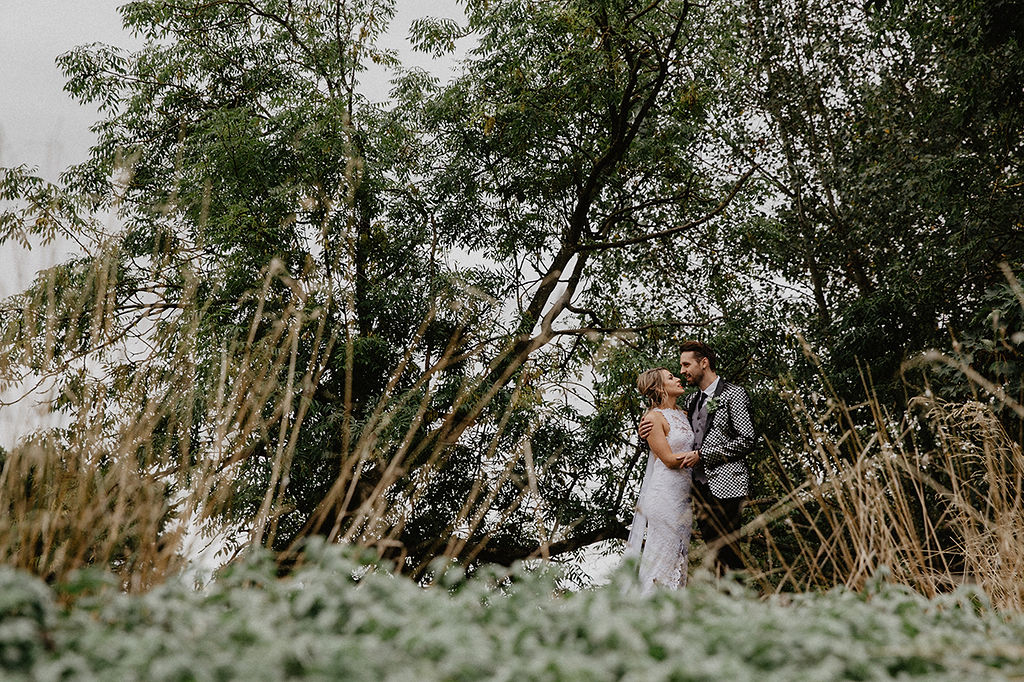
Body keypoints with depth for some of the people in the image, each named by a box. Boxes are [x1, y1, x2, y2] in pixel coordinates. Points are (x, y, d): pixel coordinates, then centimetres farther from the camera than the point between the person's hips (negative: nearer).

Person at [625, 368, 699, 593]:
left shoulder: (683, 415, 15)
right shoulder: (654, 417, -9)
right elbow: (669, 459, -14)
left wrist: (696, 456, -3)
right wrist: (698, 454, -7)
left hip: (684, 495, 8)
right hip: (664, 495, -8)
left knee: (680, 552, 10)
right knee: (663, 550, -5)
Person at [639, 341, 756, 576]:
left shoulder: (733, 394, -2)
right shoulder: (692, 402, 20)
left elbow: (747, 440, -10)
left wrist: (701, 456, -12)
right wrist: (650, 435, 3)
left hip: (725, 486, -7)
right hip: (701, 486, 7)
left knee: (728, 552, -11)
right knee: (715, 553, 8)